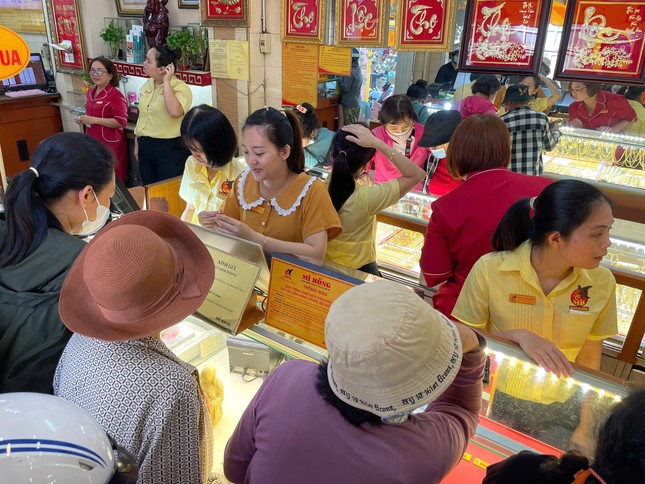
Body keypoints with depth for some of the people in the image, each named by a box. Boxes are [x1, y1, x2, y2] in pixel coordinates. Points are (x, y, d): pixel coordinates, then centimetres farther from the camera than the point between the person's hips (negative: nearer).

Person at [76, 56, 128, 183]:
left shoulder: (116, 95, -15)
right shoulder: (91, 92, 10)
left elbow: (121, 122, -20)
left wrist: (94, 120, -21)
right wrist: (84, 119, 5)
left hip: (110, 144, -8)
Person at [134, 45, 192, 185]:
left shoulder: (181, 88, -14)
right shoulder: (146, 85, 8)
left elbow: (175, 112, -34)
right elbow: (142, 116, 16)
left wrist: (166, 81, -24)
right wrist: (137, 143, 18)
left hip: (170, 149, -7)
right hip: (145, 147, 7)